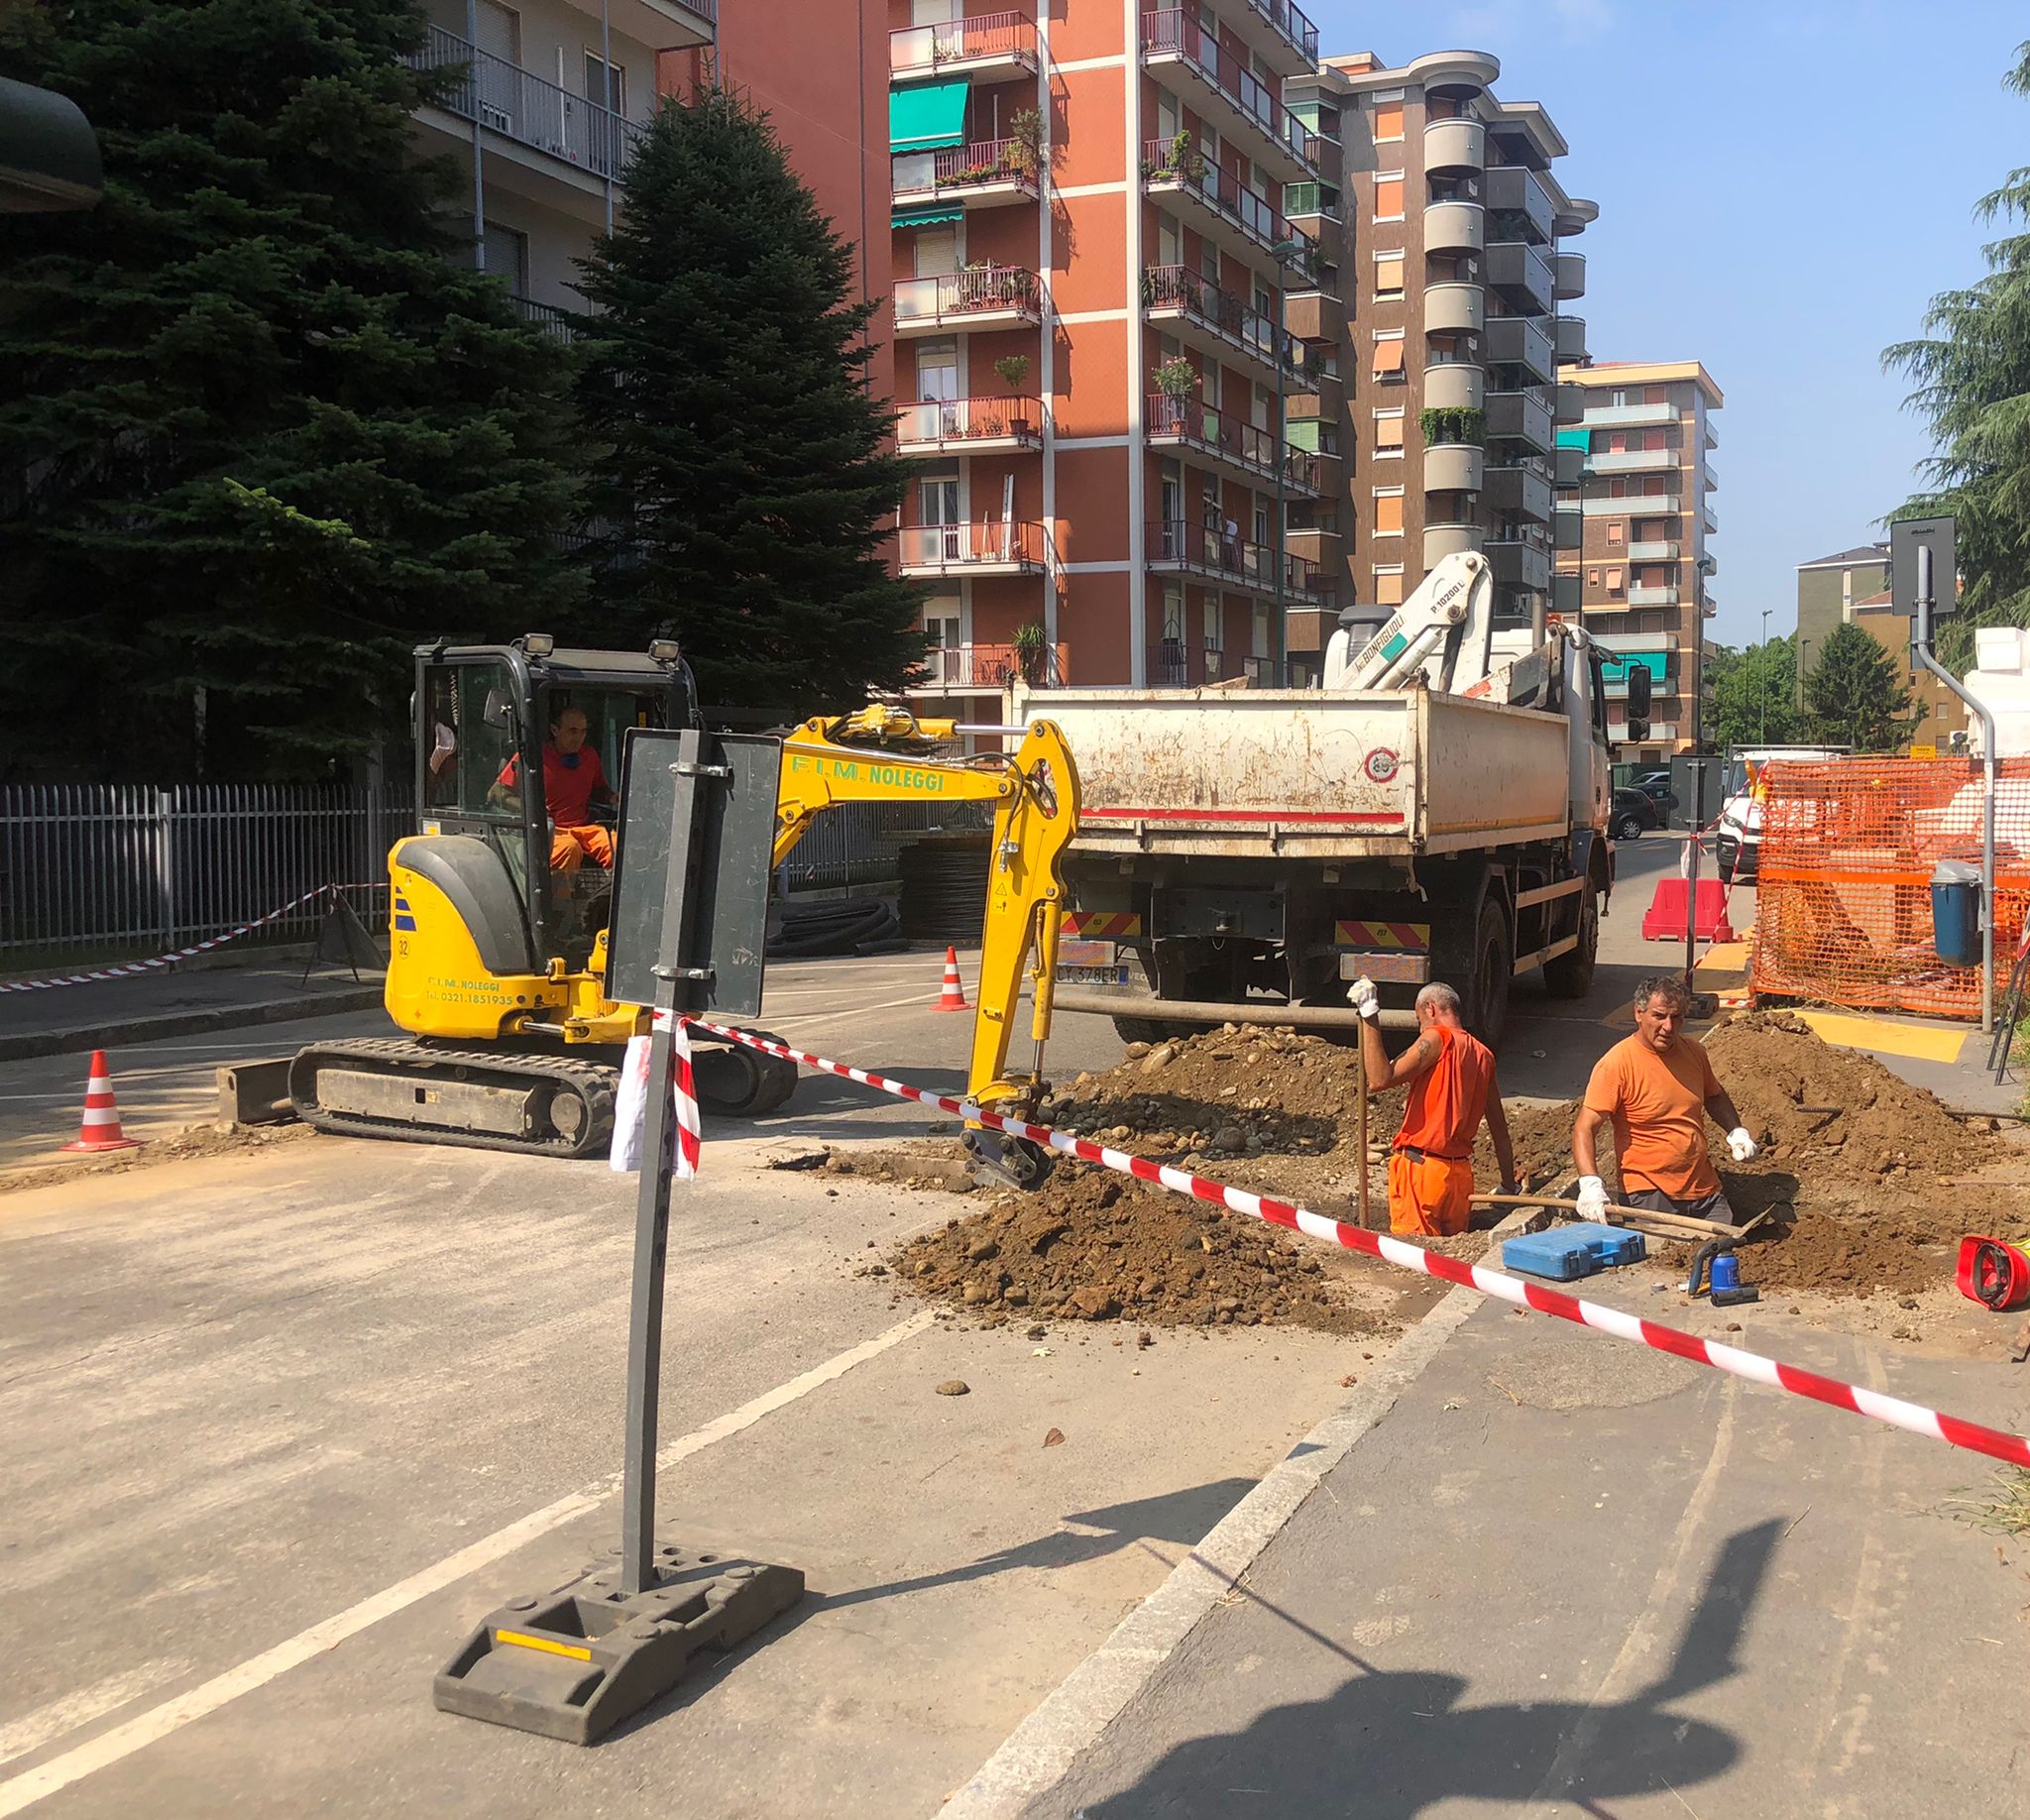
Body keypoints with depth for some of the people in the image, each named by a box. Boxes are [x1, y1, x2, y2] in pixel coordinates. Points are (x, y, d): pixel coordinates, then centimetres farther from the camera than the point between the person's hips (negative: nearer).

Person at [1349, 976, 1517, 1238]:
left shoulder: (1438, 1037, -8)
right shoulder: (1483, 1054, 13)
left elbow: (1379, 1080, -16)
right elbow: (1500, 1129, 17)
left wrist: (1370, 1017, -14)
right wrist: (1509, 1187, 25)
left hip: (1420, 1166, -7)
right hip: (1461, 1174, 7)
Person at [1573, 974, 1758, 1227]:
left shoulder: (1694, 1051, 5)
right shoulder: (1616, 1064, -15)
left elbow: (1714, 1096, 26)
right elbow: (1584, 1130, -19)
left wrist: (1737, 1132, 8)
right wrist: (1591, 1184, -33)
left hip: (1704, 1187, 6)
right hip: (1648, 1192, -6)